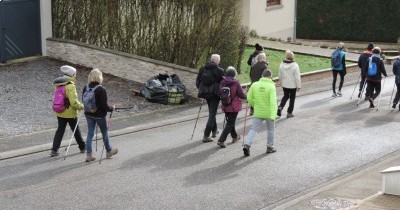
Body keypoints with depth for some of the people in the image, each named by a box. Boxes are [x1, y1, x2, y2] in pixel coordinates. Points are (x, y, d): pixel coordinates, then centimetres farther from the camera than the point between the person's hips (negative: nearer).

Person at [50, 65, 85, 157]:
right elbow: (74, 102, -24)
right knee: (76, 131, 11)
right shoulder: (70, 86, -21)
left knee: (60, 130, 12)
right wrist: (81, 106, -8)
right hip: (70, 113, -6)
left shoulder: (58, 85, 2)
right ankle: (82, 147, 27)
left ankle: (54, 150, 5)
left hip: (60, 113, 6)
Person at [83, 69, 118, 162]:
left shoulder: (85, 88, -3)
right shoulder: (101, 89, -21)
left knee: (90, 133, 11)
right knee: (105, 132, 16)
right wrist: (111, 108, -3)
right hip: (99, 115, -5)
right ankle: (109, 151, 33)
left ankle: (89, 155, 10)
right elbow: (104, 105, -20)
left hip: (88, 114, 5)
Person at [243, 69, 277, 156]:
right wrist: (273, 115, -25)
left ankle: (247, 144, -11)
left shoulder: (255, 85, -4)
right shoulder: (271, 86, -14)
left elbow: (249, 98, 1)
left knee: (253, 129, 8)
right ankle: (270, 147, 26)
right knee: (271, 130, 17)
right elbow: (273, 101, -22)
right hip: (269, 113, -2)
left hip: (258, 113, 2)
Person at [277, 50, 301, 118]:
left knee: (285, 96, 22)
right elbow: (297, 77, -17)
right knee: (292, 98, 12)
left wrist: (281, 83, 21)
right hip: (293, 85, -4)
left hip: (284, 85, 4)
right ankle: (289, 113, 16)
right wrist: (298, 86, -8)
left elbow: (280, 76, 6)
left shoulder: (282, 65, -5)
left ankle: (280, 107, 0)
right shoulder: (295, 65, -19)